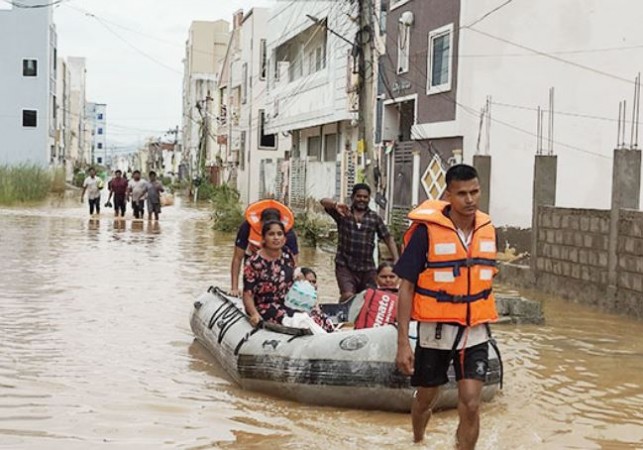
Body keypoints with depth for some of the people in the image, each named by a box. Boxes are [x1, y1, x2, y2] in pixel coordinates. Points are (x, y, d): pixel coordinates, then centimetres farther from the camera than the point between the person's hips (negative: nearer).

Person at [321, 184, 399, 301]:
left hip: (367, 268, 2)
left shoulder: (375, 218, 8)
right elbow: (324, 201, -12)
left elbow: (388, 239, 9)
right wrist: (335, 205, -36)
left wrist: (396, 260, -5)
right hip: (345, 266, -2)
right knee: (348, 296, -21)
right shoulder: (342, 213, 3)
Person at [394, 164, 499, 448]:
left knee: (470, 406, -6)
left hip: (475, 334, 3)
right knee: (425, 399, 16)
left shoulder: (487, 229, -1)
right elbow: (407, 287, -13)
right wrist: (403, 341, -16)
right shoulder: (426, 230, -16)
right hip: (435, 332, -2)